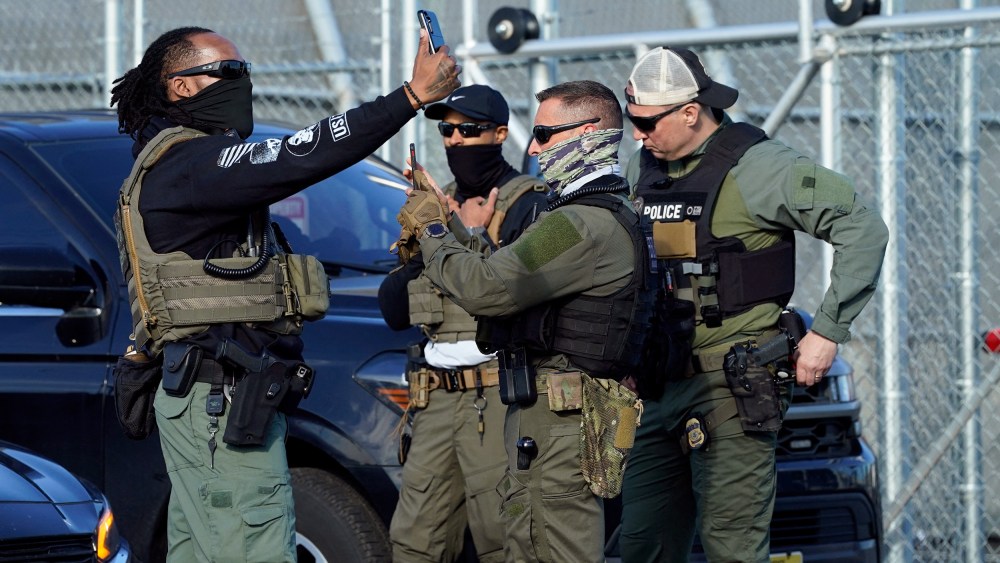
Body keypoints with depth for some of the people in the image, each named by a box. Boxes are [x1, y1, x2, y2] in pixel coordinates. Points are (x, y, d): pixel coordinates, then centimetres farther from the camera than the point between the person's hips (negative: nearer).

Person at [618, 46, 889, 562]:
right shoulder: (642, 171, 11)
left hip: (732, 389, -7)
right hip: (659, 389, 7)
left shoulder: (755, 167, -10)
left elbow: (863, 229, -12)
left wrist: (827, 331, -13)